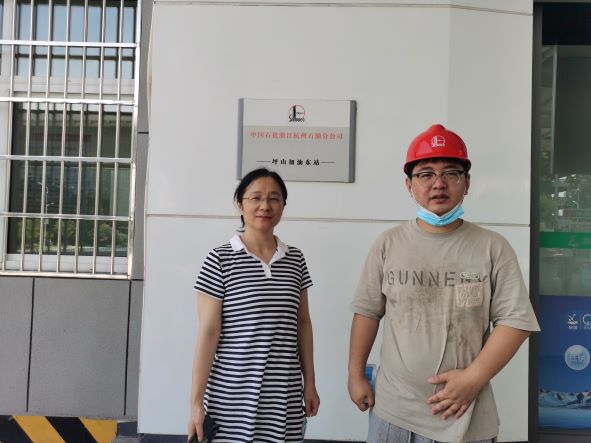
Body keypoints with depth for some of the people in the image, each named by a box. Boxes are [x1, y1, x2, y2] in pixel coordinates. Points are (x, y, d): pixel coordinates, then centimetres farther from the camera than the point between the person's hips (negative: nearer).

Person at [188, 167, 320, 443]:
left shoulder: (295, 260, 6)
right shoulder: (220, 260, -8)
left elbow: (302, 324, 11)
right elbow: (208, 333, -9)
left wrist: (310, 383, 10)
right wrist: (196, 401, -9)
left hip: (285, 398, 4)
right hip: (232, 397, -3)